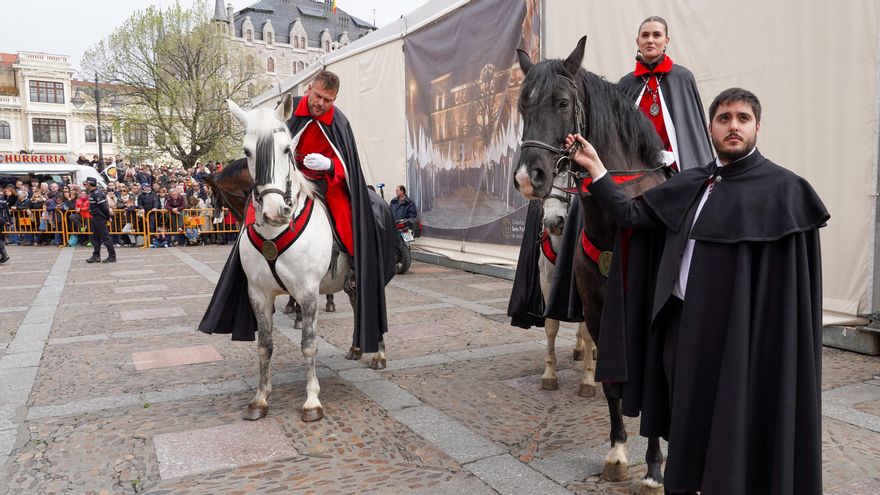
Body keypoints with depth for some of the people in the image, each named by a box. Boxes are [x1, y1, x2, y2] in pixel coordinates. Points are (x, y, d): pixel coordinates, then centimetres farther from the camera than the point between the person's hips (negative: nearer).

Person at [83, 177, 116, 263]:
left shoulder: (98, 193, -19)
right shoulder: (91, 193, 13)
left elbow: (104, 206, -21)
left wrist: (108, 217, -14)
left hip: (100, 218, -10)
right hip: (95, 218, 10)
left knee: (105, 237, -6)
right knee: (95, 238, 13)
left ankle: (112, 256, -2)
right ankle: (96, 256, 19)